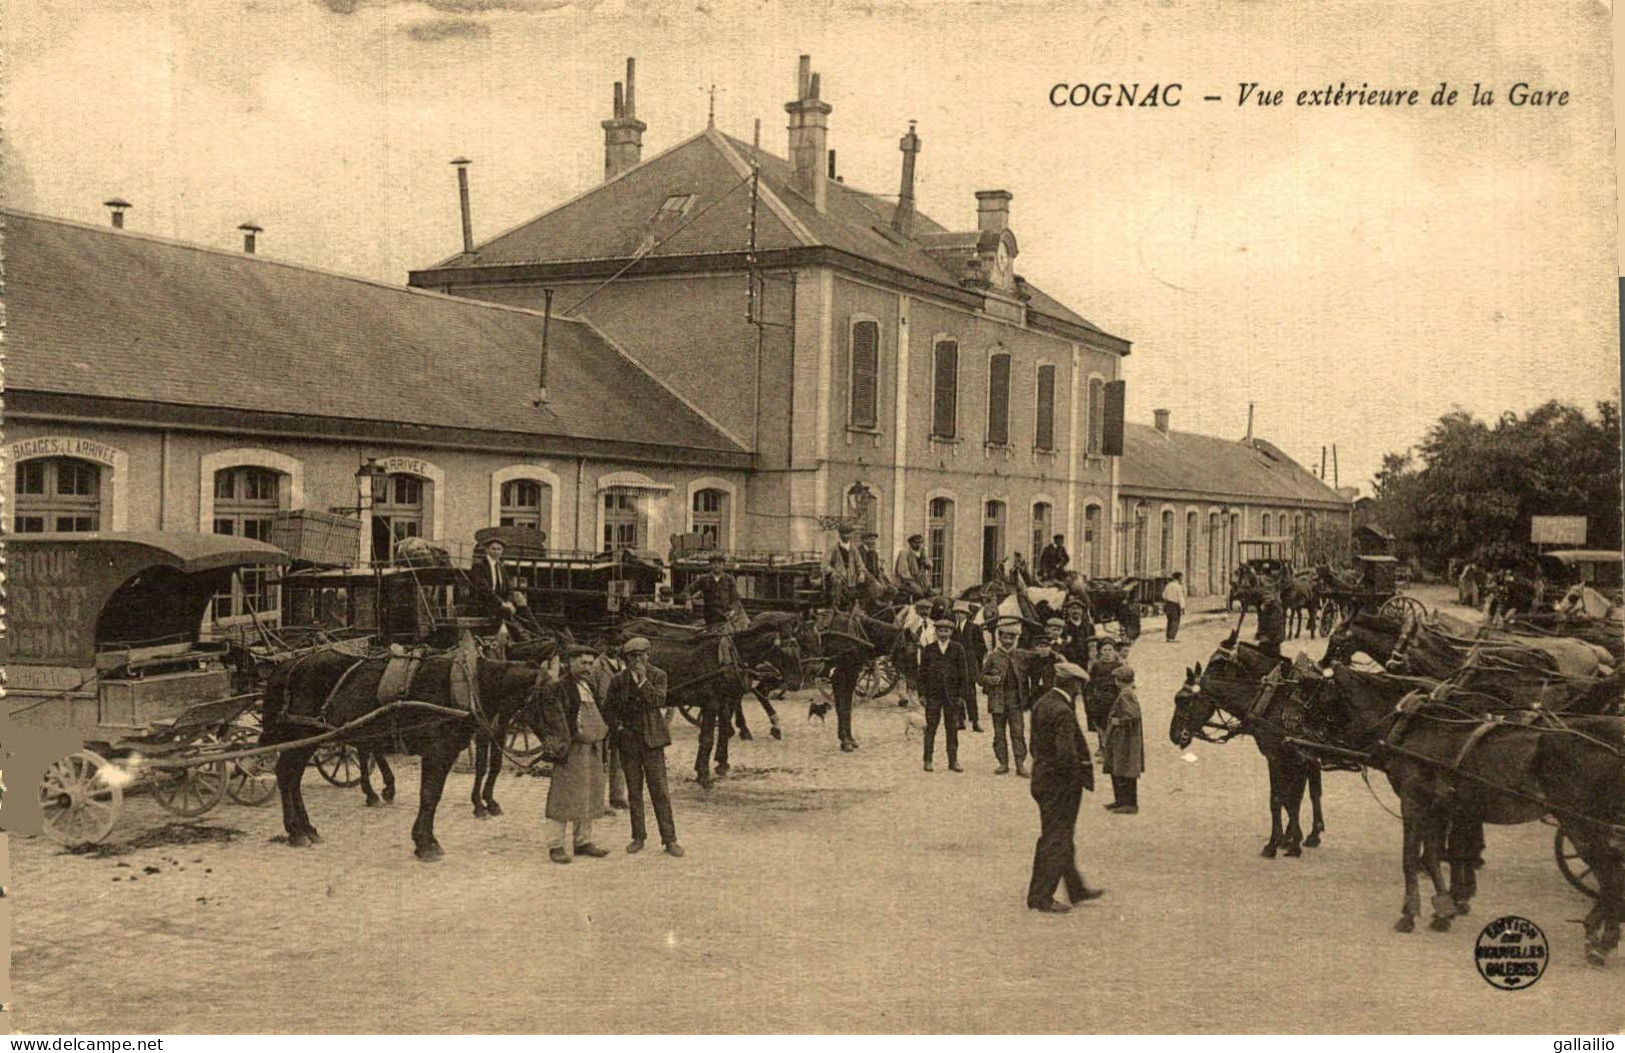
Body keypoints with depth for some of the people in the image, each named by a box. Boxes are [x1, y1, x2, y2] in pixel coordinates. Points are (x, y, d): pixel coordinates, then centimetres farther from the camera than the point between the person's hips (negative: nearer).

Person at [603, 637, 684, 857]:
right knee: (634, 791, 8)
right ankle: (638, 837, 17)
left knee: (659, 790, -5)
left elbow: (659, 701, -13)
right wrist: (618, 725, -1)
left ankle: (669, 839, -1)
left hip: (651, 739, -2)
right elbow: (608, 706, 13)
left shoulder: (658, 675, 0)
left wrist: (643, 680, -20)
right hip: (628, 739, 2)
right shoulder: (618, 679, 3)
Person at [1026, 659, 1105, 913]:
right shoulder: (1062, 712, -24)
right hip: (1060, 786, -10)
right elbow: (1067, 754, -28)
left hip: (1043, 778, 10)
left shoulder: (1041, 704, 6)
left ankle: (1077, 889, 34)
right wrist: (1078, 776, -13)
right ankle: (1040, 898, 10)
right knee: (1055, 840, 1)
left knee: (1063, 838, 20)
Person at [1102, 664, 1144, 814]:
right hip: (1120, 740, 10)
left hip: (1125, 741, -10)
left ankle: (1130, 804, 4)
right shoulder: (1129, 693, 9)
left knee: (1124, 773, -3)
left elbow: (1134, 715, -31)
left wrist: (1119, 721, -17)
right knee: (1116, 772, 17)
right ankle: (1120, 800, 26)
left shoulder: (1126, 695, -20)